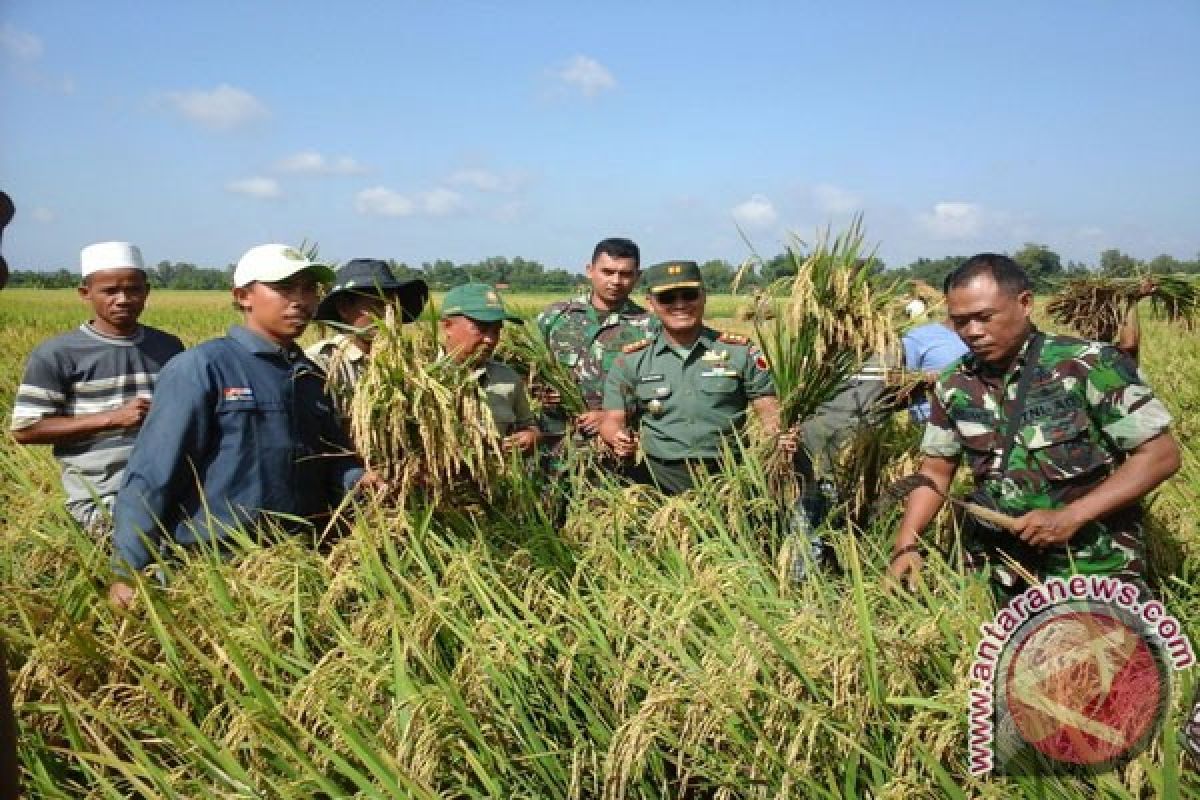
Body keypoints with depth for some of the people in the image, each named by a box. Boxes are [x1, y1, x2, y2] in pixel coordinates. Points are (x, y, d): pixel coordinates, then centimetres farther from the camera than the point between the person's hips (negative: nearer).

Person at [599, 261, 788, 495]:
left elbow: (769, 411, 7)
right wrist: (618, 439, -14)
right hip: (661, 477, 0)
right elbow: (612, 420, 8)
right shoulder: (632, 359, 9)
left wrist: (782, 435, -15)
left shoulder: (741, 351, 7)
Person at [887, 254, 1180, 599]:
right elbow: (935, 472, 7)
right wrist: (905, 546, -7)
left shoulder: (1091, 365, -16)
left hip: (1093, 573, -4)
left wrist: (1071, 517, -21)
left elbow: (1162, 454, -13)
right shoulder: (954, 384, -2)